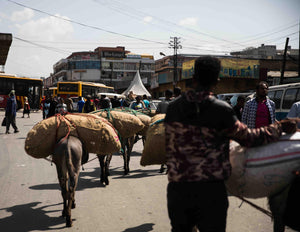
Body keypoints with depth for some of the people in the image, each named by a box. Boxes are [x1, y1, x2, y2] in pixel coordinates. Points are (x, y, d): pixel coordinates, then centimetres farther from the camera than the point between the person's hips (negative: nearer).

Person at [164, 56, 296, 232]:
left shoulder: (173, 107, 1)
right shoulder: (221, 110, -11)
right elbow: (249, 138, -2)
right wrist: (280, 127, 12)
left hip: (177, 186, 4)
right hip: (211, 188, -4)